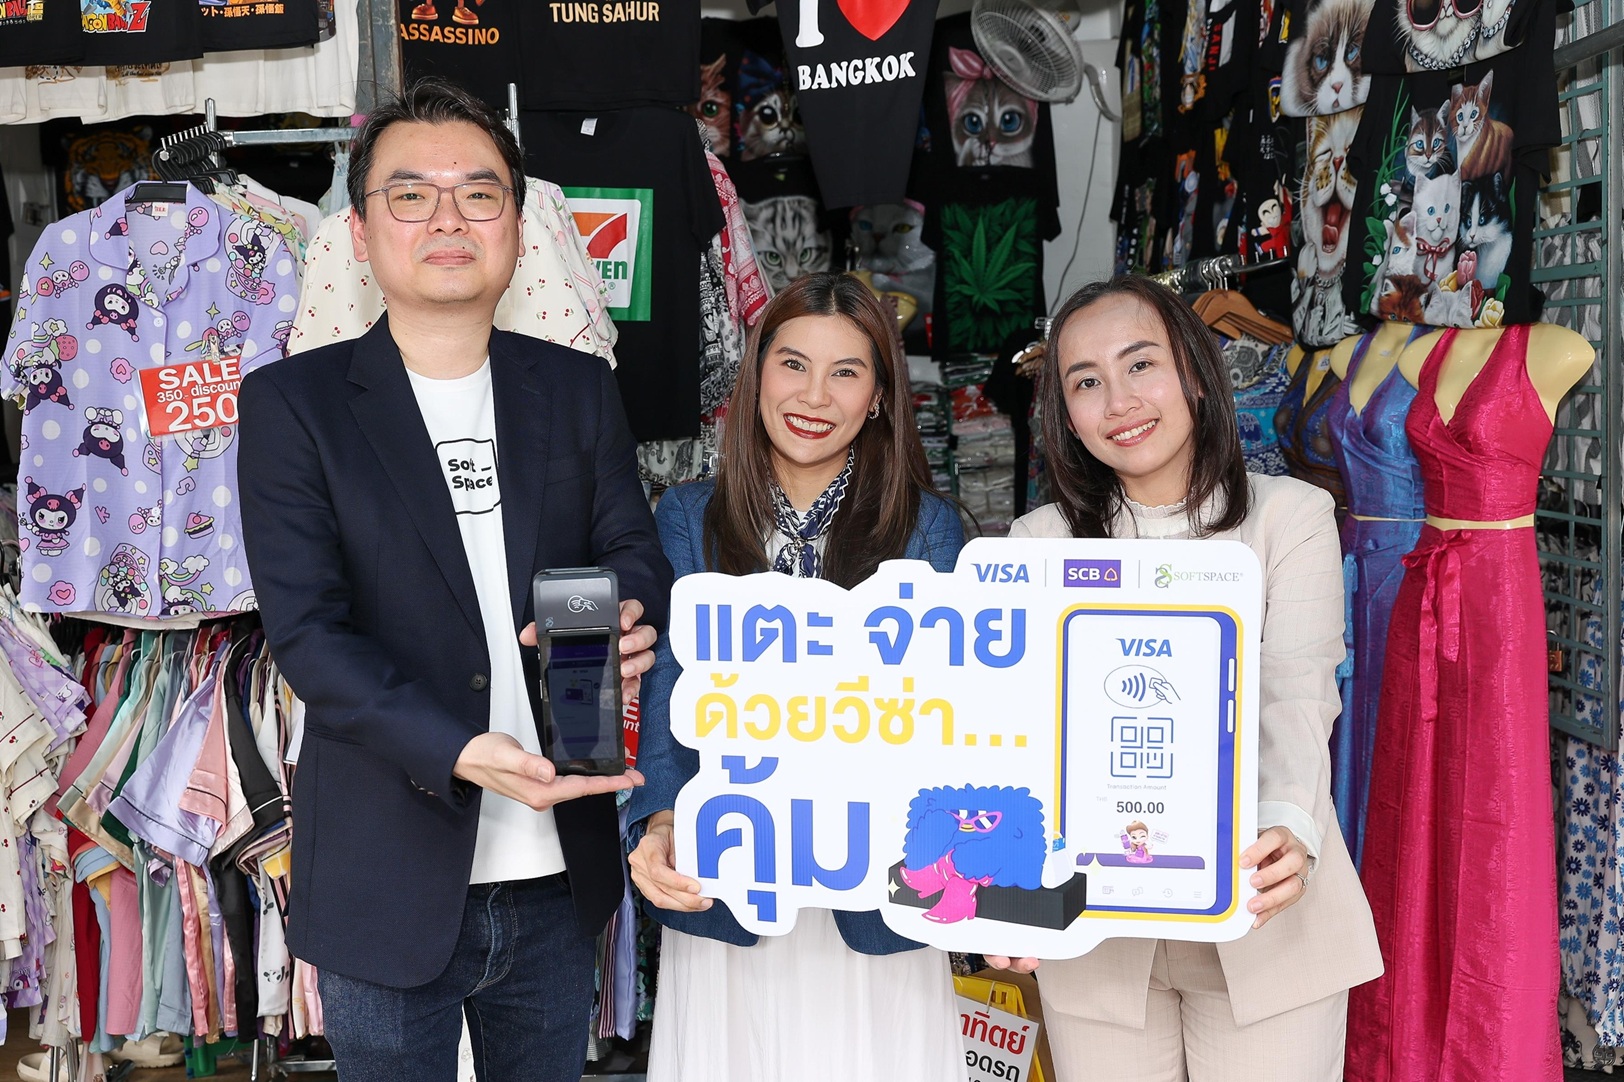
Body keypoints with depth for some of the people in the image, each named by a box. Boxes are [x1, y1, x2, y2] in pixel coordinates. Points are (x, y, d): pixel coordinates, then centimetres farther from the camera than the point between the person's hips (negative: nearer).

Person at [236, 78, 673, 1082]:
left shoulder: (580, 390, 6)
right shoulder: (293, 401, -4)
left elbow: (637, 554, 4)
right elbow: (308, 629, -12)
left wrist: (628, 614, -22)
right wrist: (457, 754, -26)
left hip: (557, 881, 3)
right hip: (391, 885, -3)